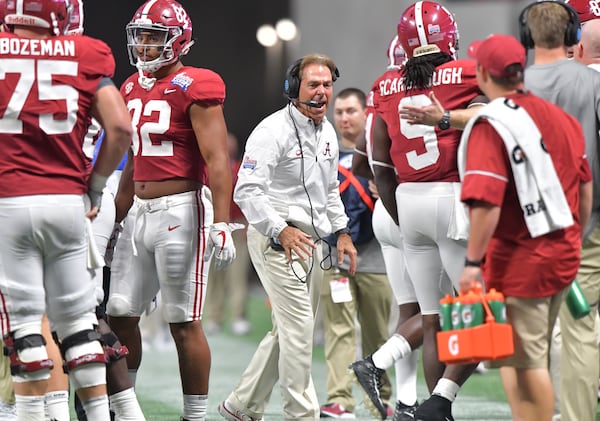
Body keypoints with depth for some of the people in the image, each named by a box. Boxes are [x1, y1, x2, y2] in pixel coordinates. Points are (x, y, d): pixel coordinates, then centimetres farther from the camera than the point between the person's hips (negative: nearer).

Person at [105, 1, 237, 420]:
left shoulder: (194, 88, -10)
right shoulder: (134, 90, 15)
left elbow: (218, 161, -16)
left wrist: (221, 223, -23)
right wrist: (115, 220, 25)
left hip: (182, 212, -8)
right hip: (143, 214, 8)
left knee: (184, 323, -3)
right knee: (119, 313, 8)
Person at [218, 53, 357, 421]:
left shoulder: (328, 133, 13)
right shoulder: (273, 131, -15)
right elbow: (247, 191, -21)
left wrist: (342, 231, 16)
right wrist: (281, 231, -28)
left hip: (311, 242, 9)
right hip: (275, 239, -9)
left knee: (288, 331, 13)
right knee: (299, 329, -12)